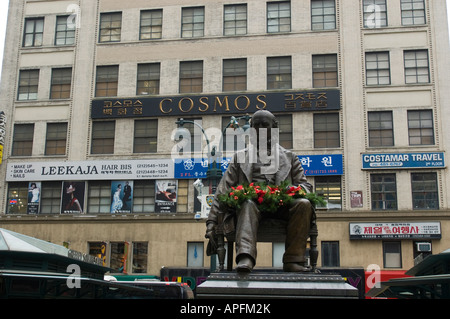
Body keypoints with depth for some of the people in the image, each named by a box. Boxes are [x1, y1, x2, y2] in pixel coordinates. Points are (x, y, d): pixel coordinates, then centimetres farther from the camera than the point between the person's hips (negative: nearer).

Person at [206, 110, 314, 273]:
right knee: (248, 204, -36)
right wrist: (212, 221, 1)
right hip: (253, 202, -1)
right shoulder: (240, 157, 24)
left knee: (304, 204, -30)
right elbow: (224, 189, 15)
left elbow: (306, 185, 18)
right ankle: (245, 258, -55)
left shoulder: (290, 157, 26)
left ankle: (293, 260, -32)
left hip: (281, 207, 1)